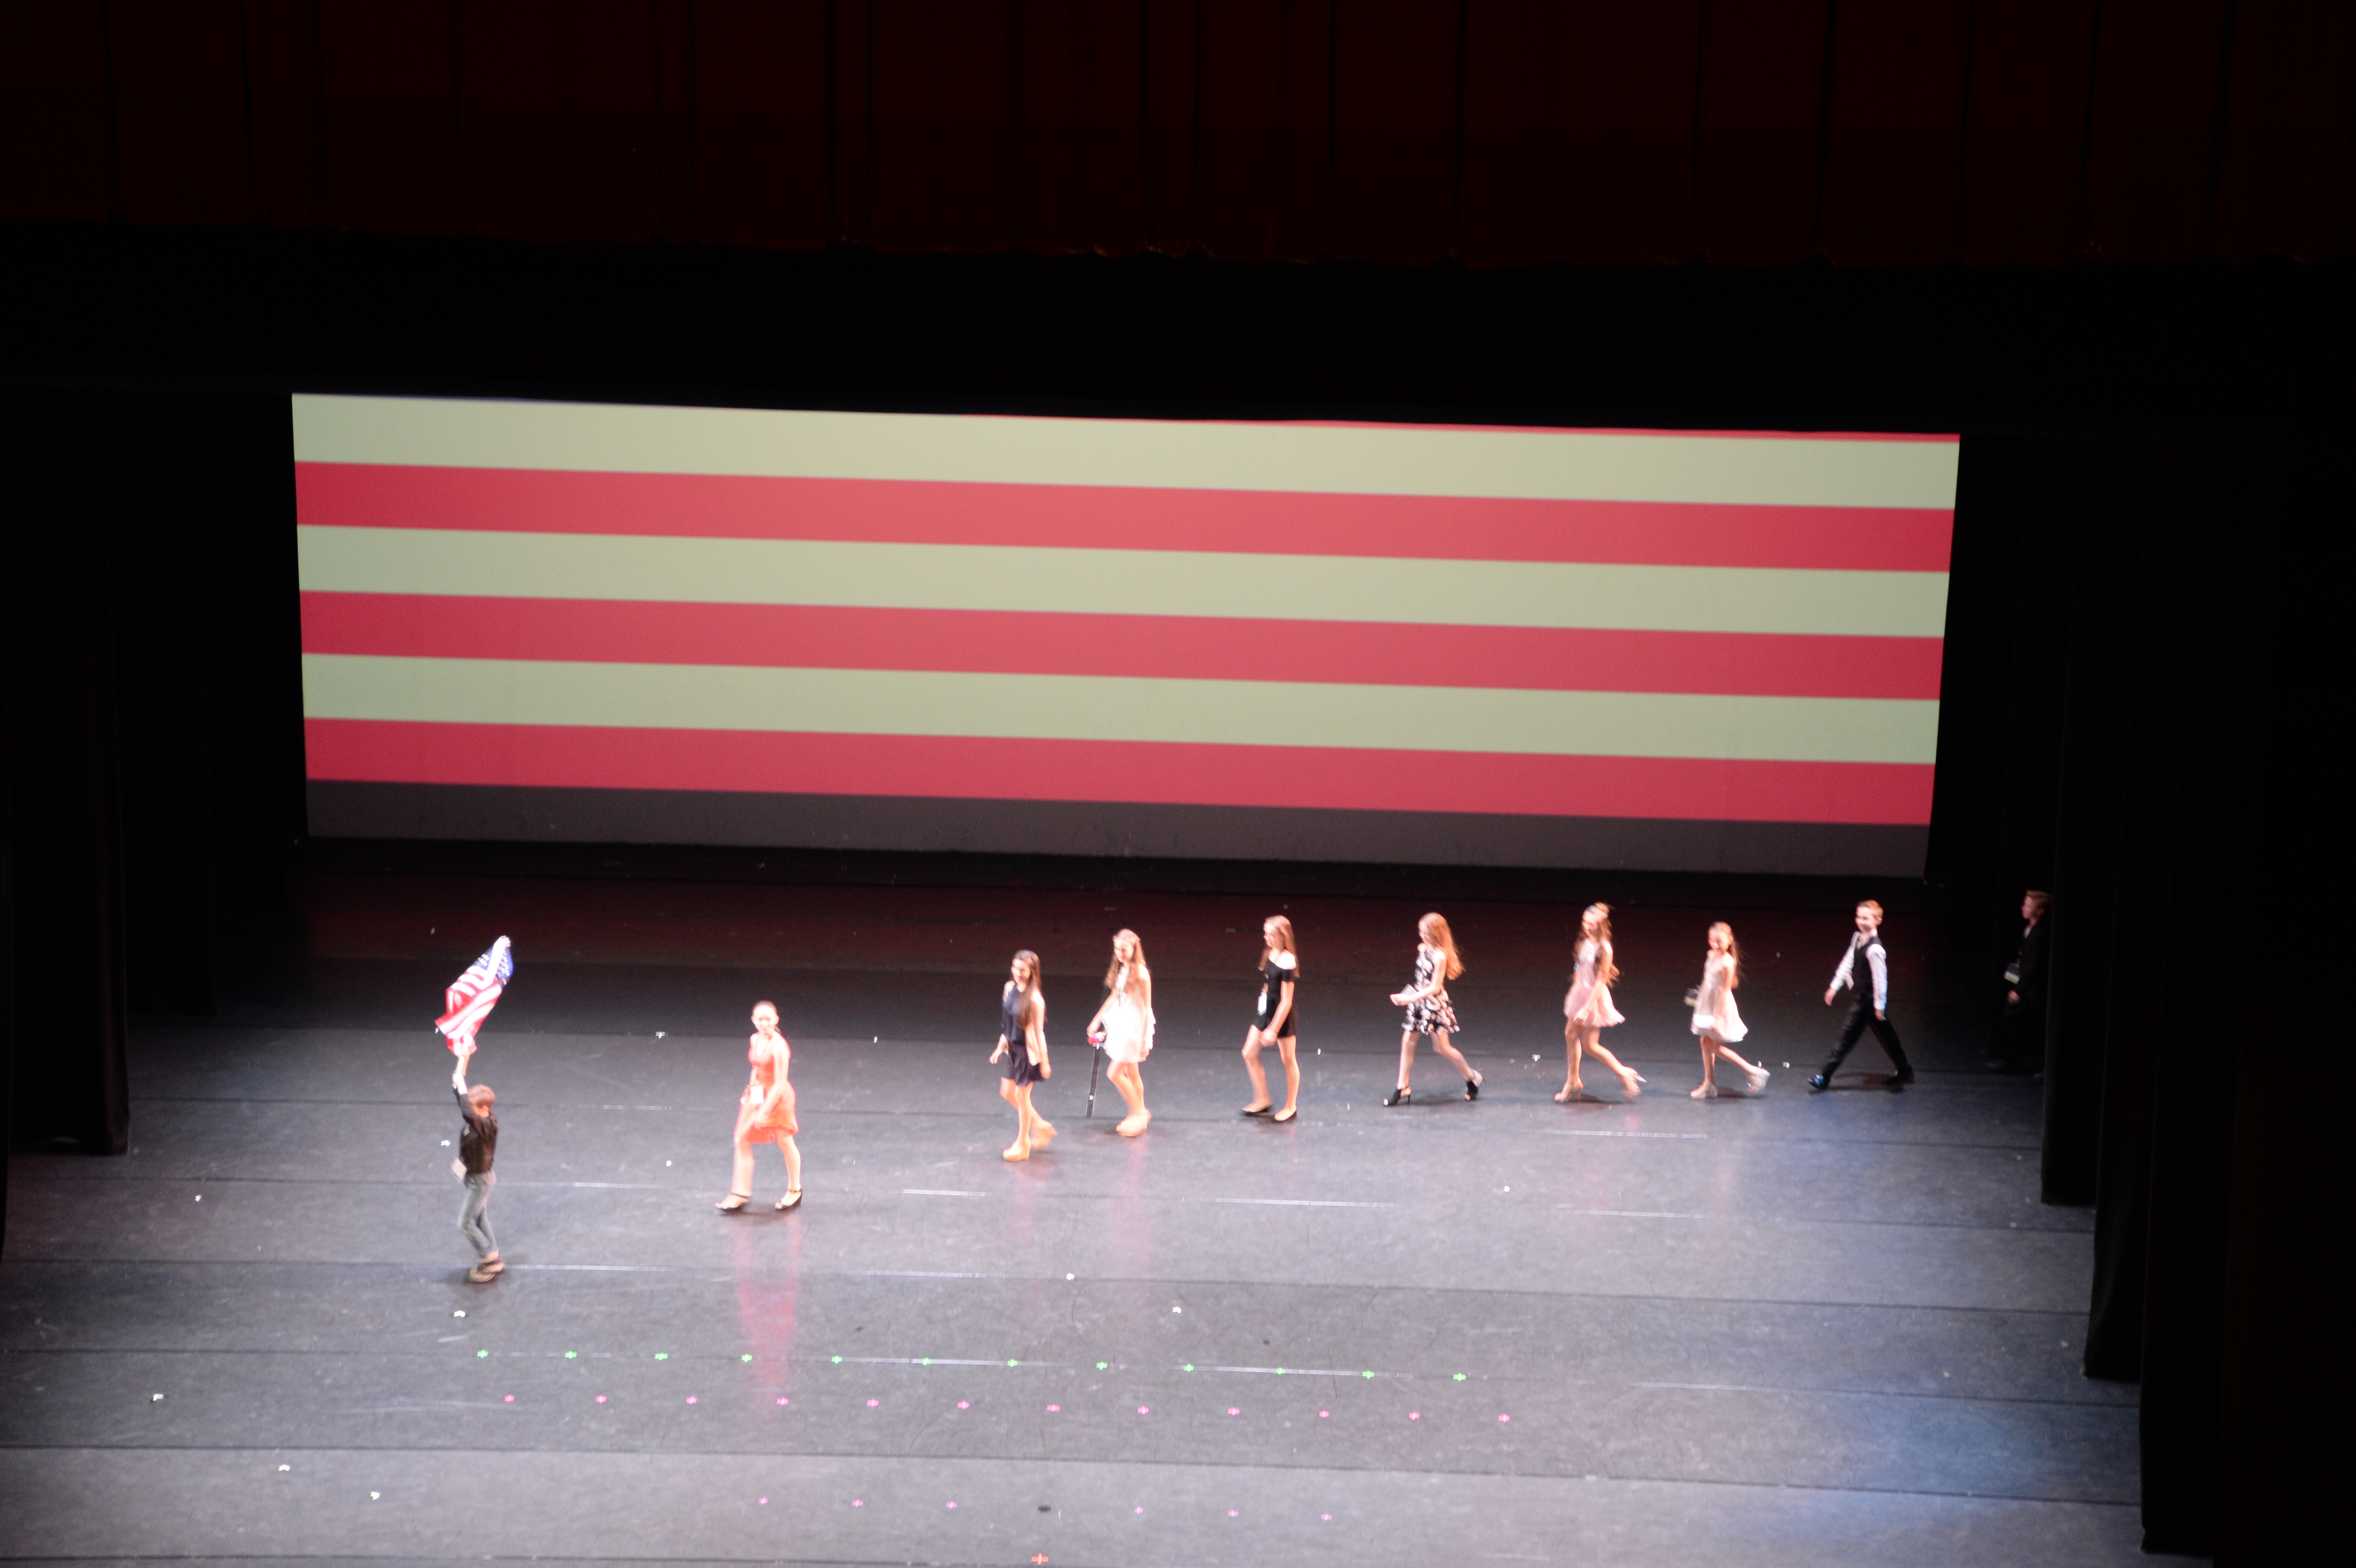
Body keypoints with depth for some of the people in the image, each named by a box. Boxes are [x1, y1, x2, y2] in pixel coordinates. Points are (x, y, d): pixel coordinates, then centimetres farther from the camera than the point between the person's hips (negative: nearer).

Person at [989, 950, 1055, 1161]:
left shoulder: (1034, 999, -21)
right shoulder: (1010, 988, 1)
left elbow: (1038, 1031, -15)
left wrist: (1044, 1061, -10)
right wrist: (1001, 1047, 16)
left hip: (1028, 1052, -8)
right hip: (1013, 1049, 8)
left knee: (1022, 1096, 5)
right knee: (1007, 1093, 15)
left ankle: (1022, 1144, 22)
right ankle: (1041, 1127, 34)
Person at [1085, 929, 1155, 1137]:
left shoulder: (1141, 973, -19)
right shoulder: (1121, 970, 4)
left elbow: (1147, 1007, -16)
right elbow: (1114, 997, 18)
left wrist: (1146, 1038, -15)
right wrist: (1097, 1020, 22)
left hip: (1135, 1026, -8)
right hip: (1121, 1024, 8)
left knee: (1115, 1073, -7)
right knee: (1132, 1073, 17)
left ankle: (1139, 1113, 6)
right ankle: (1141, 1113, 29)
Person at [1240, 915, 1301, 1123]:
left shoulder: (1287, 963, -24)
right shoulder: (1270, 954, 1)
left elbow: (1286, 1001, -22)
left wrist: (1273, 1030, -21)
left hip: (1283, 1016, -8)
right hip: (1265, 1011, 8)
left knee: (1288, 1060, 8)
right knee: (1249, 1054, 9)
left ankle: (1291, 1107, 23)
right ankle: (1263, 1101, 22)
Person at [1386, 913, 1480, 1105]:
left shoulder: (1440, 956, -21)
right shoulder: (1422, 948, 2)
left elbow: (1435, 987, -22)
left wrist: (1411, 998, -28)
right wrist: (1410, 997, 17)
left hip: (1435, 1004, -8)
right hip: (1419, 1001, 8)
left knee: (1442, 1048, 2)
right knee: (1407, 1042, 5)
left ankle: (1472, 1078, 22)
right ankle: (1403, 1088, 12)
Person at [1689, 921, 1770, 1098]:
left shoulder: (1727, 962, -22)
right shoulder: (1712, 955, 1)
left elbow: (1725, 990, -22)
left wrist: (1719, 1018, -22)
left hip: (1721, 1006, -8)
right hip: (1707, 1004, 8)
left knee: (1716, 1046, -3)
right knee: (1706, 1042, 12)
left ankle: (1754, 1071, 4)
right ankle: (1709, 1085, 22)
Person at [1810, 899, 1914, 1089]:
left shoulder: (1875, 949, -26)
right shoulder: (1858, 938, 2)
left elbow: (1880, 978, -21)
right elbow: (1848, 963, 13)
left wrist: (1879, 1006, -16)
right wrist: (1835, 986, 15)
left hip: (1867, 999, -9)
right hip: (1859, 995, 9)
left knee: (1848, 1035, -3)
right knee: (1885, 1035, 19)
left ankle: (1826, 1077, 3)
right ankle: (1904, 1071, 31)